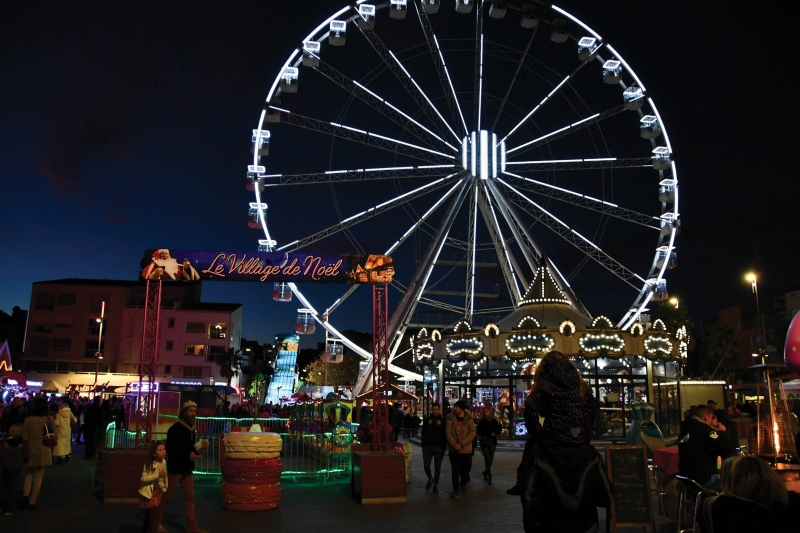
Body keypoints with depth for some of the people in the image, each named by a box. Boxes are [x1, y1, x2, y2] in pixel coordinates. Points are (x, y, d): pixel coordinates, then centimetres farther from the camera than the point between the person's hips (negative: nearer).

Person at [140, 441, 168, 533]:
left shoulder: (164, 462, 2)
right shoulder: (150, 464, -21)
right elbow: (144, 478, -26)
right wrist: (158, 475, -31)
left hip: (160, 491, 7)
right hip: (151, 492, -7)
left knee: (149, 514, 19)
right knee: (153, 514, -9)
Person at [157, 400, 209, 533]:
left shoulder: (191, 429, 11)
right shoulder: (175, 428, -12)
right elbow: (170, 448, -20)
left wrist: (198, 450, -1)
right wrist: (188, 454, -24)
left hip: (188, 469, 7)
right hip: (175, 468, -7)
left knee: (190, 497, 7)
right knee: (167, 496, 3)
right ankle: (157, 522, 21)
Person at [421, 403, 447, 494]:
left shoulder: (443, 421, 3)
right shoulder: (427, 420, 7)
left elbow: (445, 435, 3)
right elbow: (423, 434, 9)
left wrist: (444, 445, -6)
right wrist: (423, 445, 2)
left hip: (439, 447, -1)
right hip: (428, 447, 1)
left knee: (437, 467, 5)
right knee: (426, 465, -4)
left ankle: (435, 485, 17)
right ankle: (430, 479, 24)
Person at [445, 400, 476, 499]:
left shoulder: (469, 419, -4)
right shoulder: (451, 419, 0)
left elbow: (472, 433, -10)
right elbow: (448, 433, -4)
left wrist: (461, 444, -18)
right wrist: (454, 444, -19)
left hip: (466, 449, 0)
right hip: (454, 449, 0)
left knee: (465, 469, 12)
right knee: (455, 470, -4)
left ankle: (463, 485, 34)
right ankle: (456, 489, 3)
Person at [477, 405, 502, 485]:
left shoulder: (494, 421, 6)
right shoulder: (481, 422, -2)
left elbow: (498, 431, 5)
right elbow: (480, 432, -4)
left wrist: (499, 425, -13)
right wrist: (490, 434, -6)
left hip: (492, 443, 3)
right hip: (484, 443, -3)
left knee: (490, 460, 7)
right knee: (487, 460, -11)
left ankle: (485, 474, 29)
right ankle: (489, 478, -11)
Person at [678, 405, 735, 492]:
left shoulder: (685, 431, 9)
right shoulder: (704, 430, -15)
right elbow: (728, 451, -14)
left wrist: (716, 432, 16)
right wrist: (722, 432, 2)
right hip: (704, 479, -9)